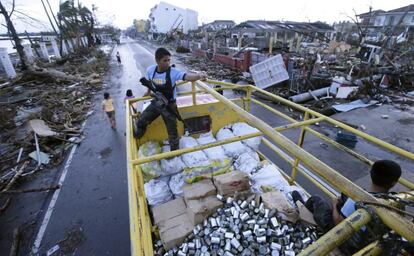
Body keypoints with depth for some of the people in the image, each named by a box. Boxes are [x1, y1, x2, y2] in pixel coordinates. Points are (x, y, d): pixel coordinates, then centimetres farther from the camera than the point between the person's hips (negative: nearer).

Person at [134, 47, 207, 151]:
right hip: (156, 103, 4)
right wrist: (148, 92, 28)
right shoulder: (150, 70, -10)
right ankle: (135, 139, 43)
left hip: (169, 105, -3)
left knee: (172, 131, 6)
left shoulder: (173, 72, -23)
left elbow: (187, 77, -41)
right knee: (140, 122, 10)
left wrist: (199, 76, -61)